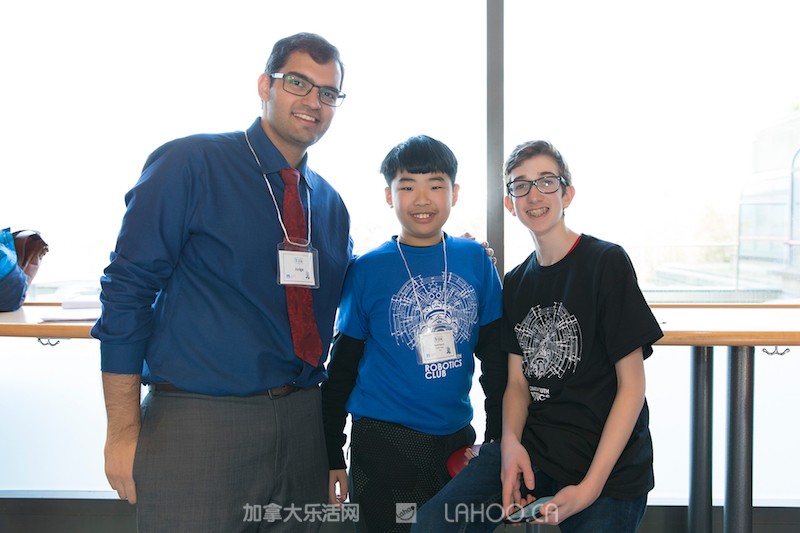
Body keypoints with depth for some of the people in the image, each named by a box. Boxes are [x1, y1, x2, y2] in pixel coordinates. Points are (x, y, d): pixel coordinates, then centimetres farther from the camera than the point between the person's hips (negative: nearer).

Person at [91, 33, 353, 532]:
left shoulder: (332, 206, 11)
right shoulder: (189, 165, -6)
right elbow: (127, 291, -9)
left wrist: (331, 429, 10)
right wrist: (124, 430, -11)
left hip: (302, 426, 5)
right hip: (197, 422, -5)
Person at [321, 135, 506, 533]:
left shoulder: (476, 260, 0)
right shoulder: (366, 270, -6)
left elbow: (495, 357, 6)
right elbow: (341, 368, 0)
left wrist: (498, 439, 5)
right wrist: (332, 457, 2)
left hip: (457, 439, 3)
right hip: (383, 444, -2)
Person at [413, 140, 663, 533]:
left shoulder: (606, 262, -9)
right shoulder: (516, 282, 9)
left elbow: (632, 384, -11)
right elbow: (518, 381, 9)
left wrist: (591, 486, -18)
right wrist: (511, 443, -12)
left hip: (610, 466, -4)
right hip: (534, 447, 4)